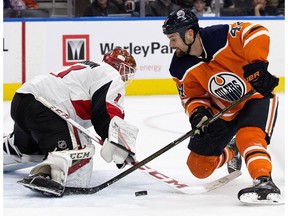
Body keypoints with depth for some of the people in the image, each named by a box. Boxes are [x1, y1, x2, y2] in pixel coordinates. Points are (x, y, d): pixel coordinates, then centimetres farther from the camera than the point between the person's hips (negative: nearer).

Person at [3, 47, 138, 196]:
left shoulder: (90, 68, 30)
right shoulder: (112, 77, -1)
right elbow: (108, 115, -14)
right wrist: (123, 149, -12)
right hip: (42, 107, -10)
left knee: (25, 144, 37)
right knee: (78, 149, -23)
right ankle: (45, 175, -46)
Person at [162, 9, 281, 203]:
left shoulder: (222, 36, -26)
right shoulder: (181, 69, -9)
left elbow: (257, 33, -29)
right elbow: (192, 96, -1)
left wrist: (257, 65, -38)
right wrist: (197, 113, -21)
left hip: (257, 95, -6)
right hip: (223, 112, 6)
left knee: (248, 136, -37)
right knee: (199, 167, 8)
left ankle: (264, 182, -42)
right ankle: (230, 153, 37)